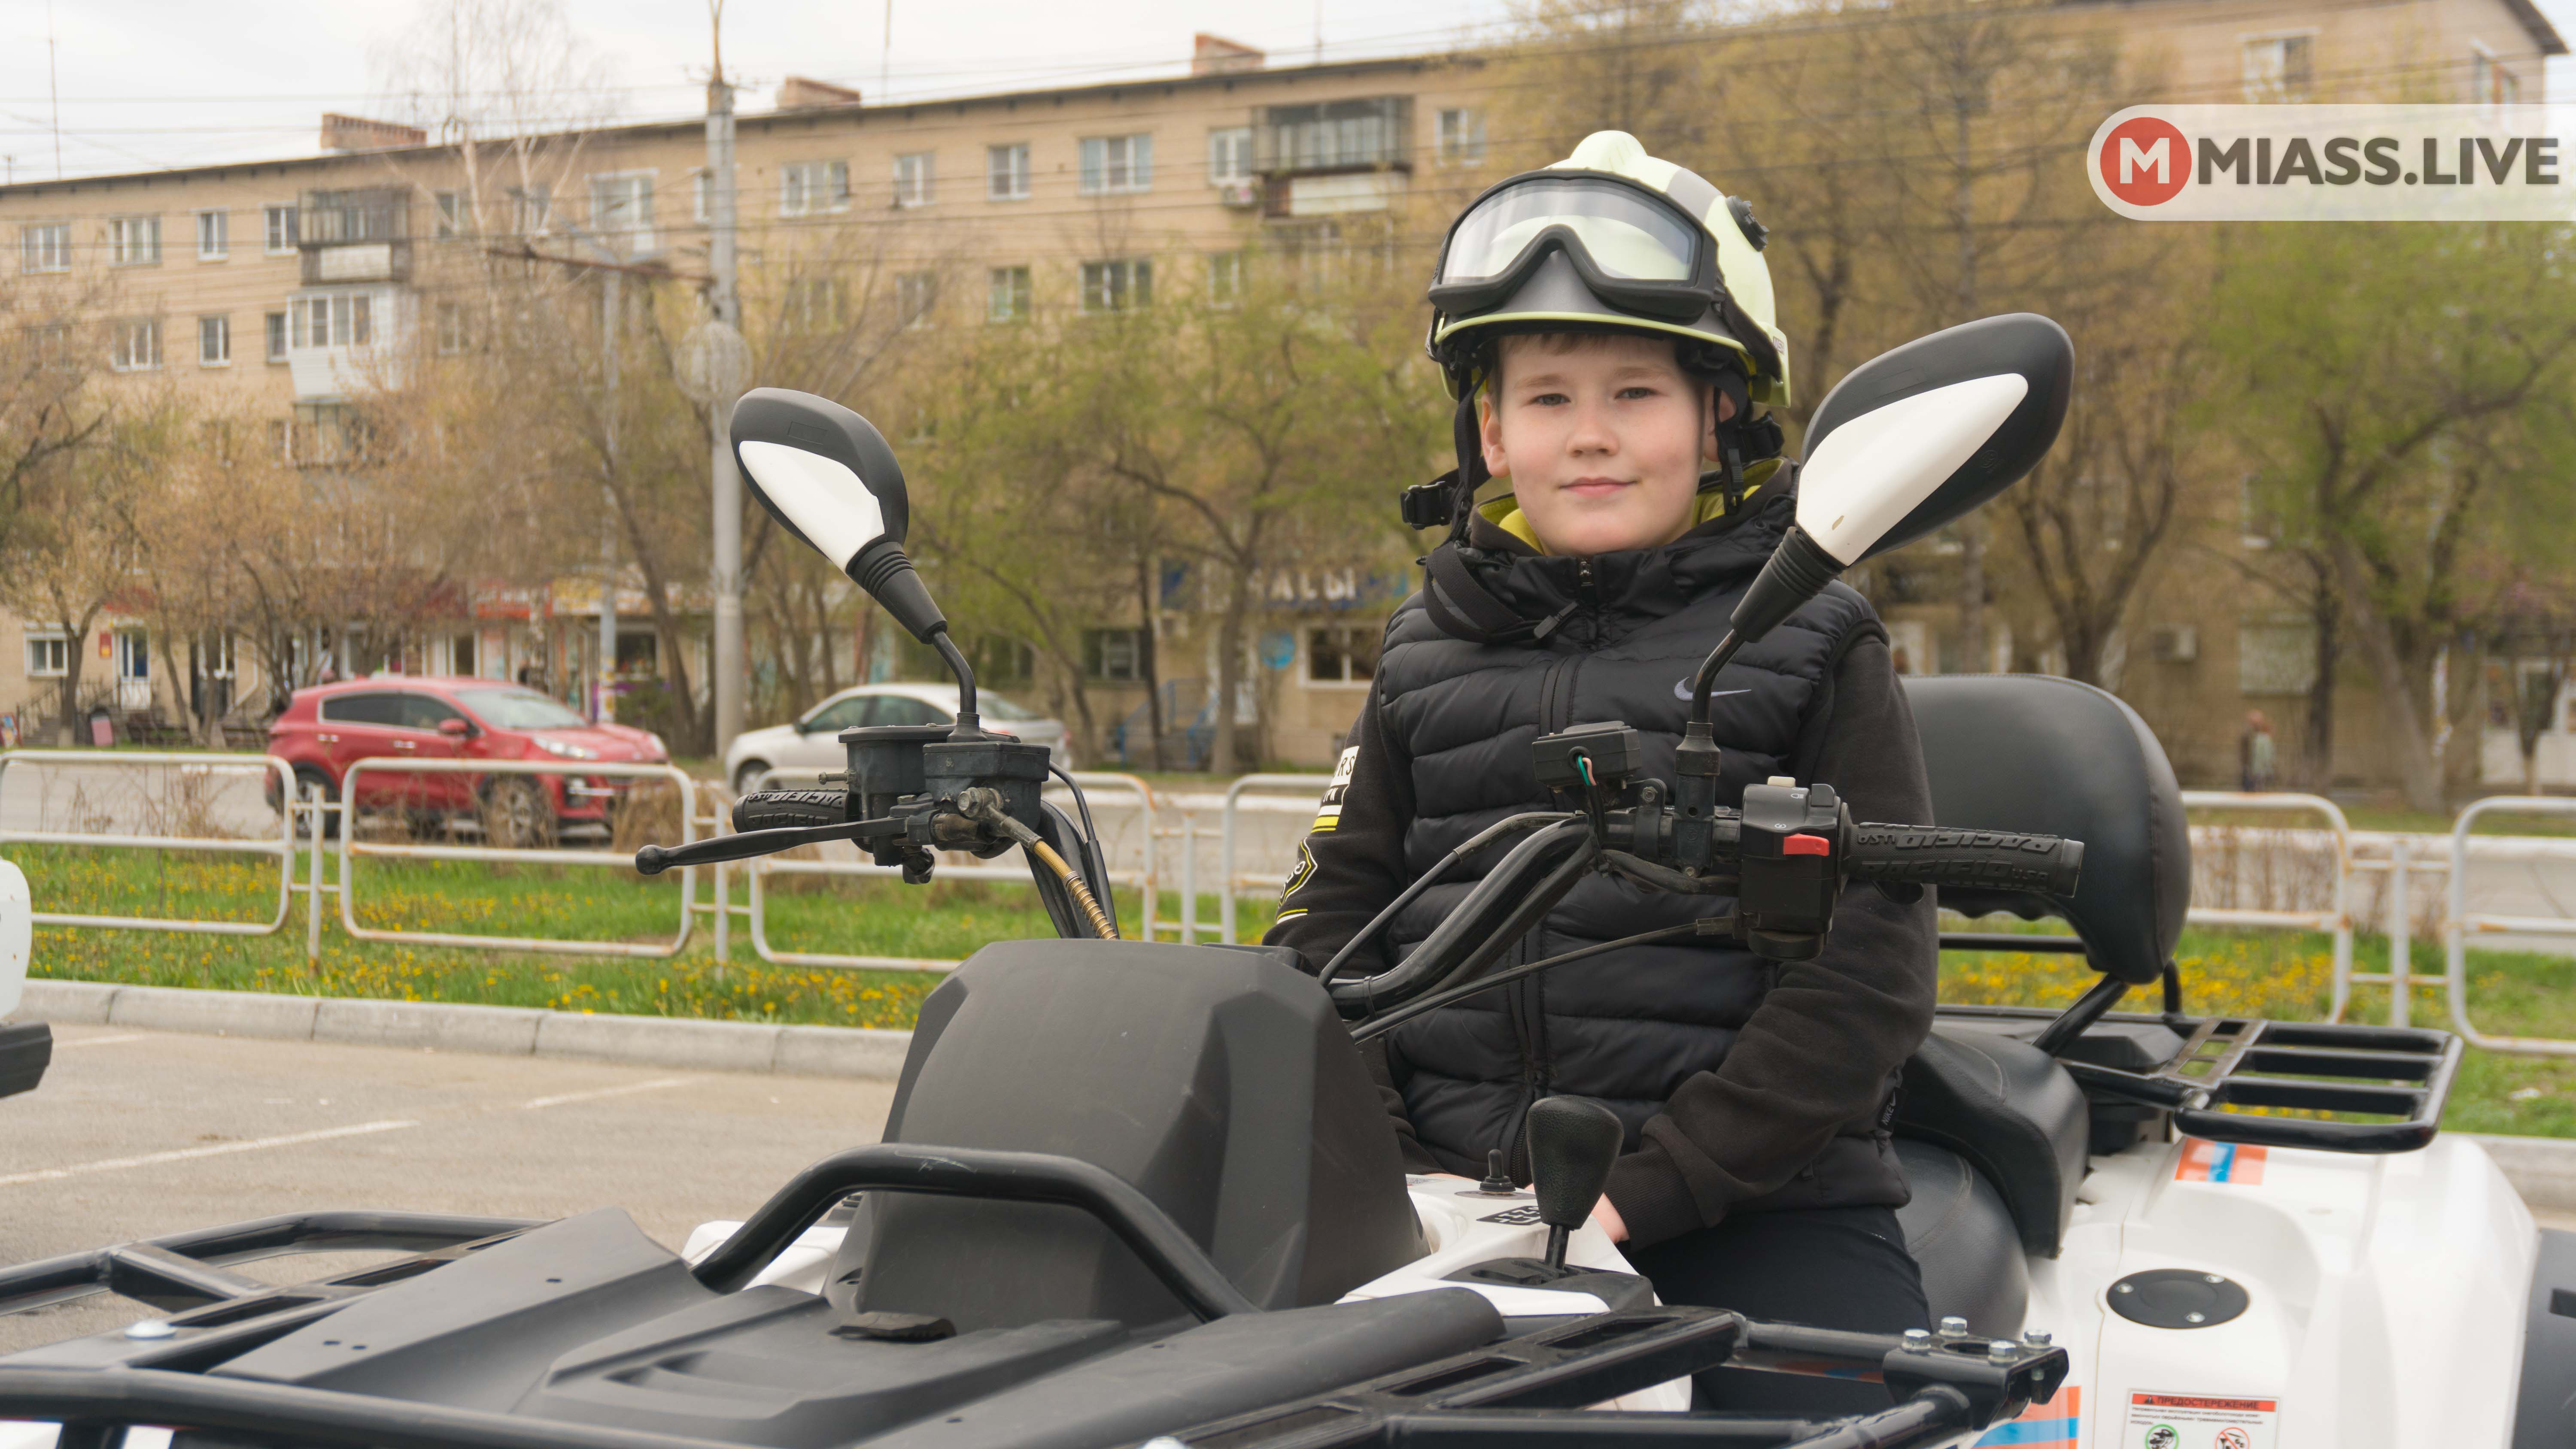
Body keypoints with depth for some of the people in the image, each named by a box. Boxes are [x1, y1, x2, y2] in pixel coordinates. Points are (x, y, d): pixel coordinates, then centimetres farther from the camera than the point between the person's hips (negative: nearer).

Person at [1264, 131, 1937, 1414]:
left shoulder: (1813, 648, 2)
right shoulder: (1428, 657, 13)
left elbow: (1864, 970, -5)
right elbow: (1333, 917, 12)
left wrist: (1651, 1188, -15)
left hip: (1760, 1201, -2)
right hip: (1458, 1199, 3)